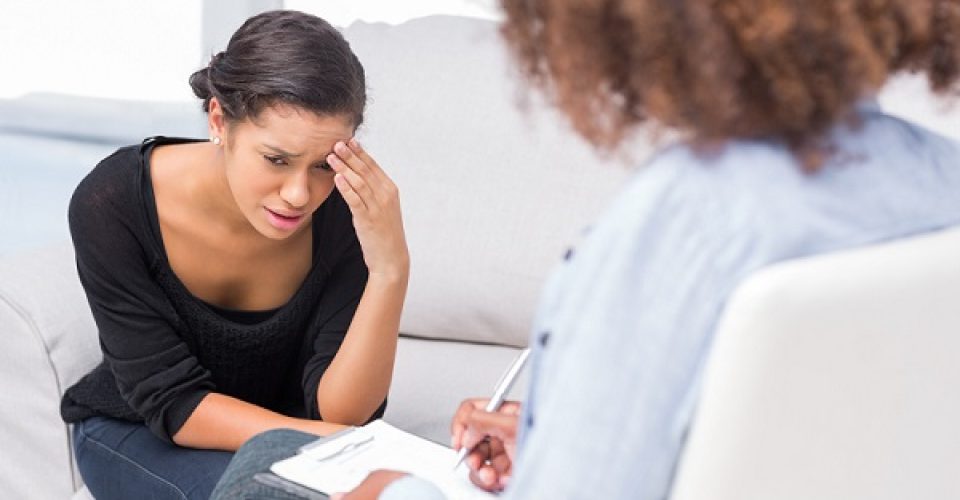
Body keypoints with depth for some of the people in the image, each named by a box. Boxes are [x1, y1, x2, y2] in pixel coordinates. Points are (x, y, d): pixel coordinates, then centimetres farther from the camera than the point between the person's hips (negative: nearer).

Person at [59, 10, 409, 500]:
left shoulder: (345, 211, -23)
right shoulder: (112, 204, -26)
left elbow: (339, 412, -24)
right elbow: (173, 403, -24)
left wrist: (390, 270, -38)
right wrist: (323, 441, -36)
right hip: (134, 433, -1)